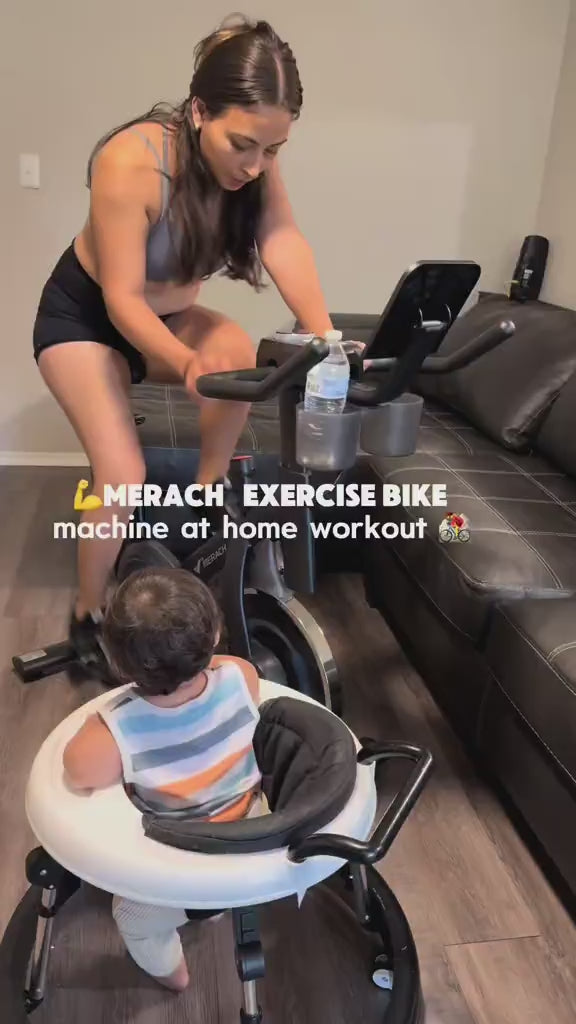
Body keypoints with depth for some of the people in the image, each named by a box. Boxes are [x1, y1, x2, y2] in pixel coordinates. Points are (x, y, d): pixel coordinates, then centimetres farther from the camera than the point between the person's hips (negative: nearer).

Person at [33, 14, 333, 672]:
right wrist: (187, 362, -48)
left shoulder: (253, 160, -16)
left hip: (168, 315, 5)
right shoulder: (131, 163, -32)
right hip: (83, 317, -5)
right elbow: (122, 298, -31)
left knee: (241, 360, -26)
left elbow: (284, 242, -29)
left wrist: (323, 335, -45)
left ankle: (206, 494, -3)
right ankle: (87, 615, 5)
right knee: (124, 476, -17)